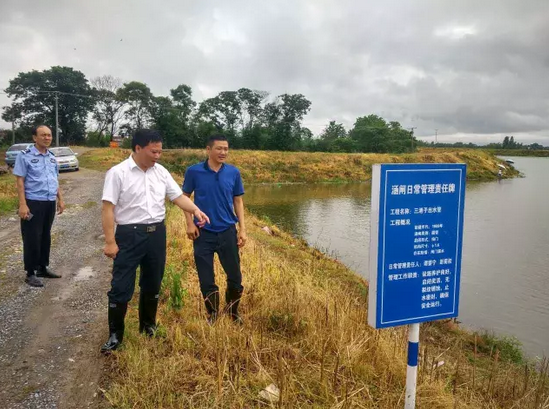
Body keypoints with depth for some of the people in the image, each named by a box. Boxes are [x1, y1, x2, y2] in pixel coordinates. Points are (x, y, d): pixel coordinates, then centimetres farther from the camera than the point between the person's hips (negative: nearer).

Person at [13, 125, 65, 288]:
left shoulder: (52, 157, 12)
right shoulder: (25, 155, -6)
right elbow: (20, 181, -10)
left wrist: (60, 199, 14)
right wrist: (22, 204, -16)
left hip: (50, 203, 6)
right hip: (33, 203, -6)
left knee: (46, 237, 14)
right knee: (32, 239, 0)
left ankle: (43, 267, 27)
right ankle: (30, 273, 10)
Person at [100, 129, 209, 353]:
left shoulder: (161, 172, 6)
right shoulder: (118, 173, -9)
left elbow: (178, 196, 6)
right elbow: (108, 208, -11)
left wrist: (196, 210, -13)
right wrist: (110, 241, -14)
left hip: (157, 234, 5)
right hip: (129, 235, -5)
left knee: (153, 284, 16)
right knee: (121, 287, 2)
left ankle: (148, 326, 35)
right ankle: (115, 335, 17)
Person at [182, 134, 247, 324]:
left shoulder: (234, 172, 0)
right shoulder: (194, 171, -6)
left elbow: (238, 201, 6)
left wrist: (243, 229, 1)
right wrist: (190, 223, -6)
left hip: (227, 231, 2)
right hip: (203, 232, -1)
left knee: (235, 276, 8)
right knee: (206, 279, 8)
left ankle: (233, 311, 32)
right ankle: (212, 314, 29)